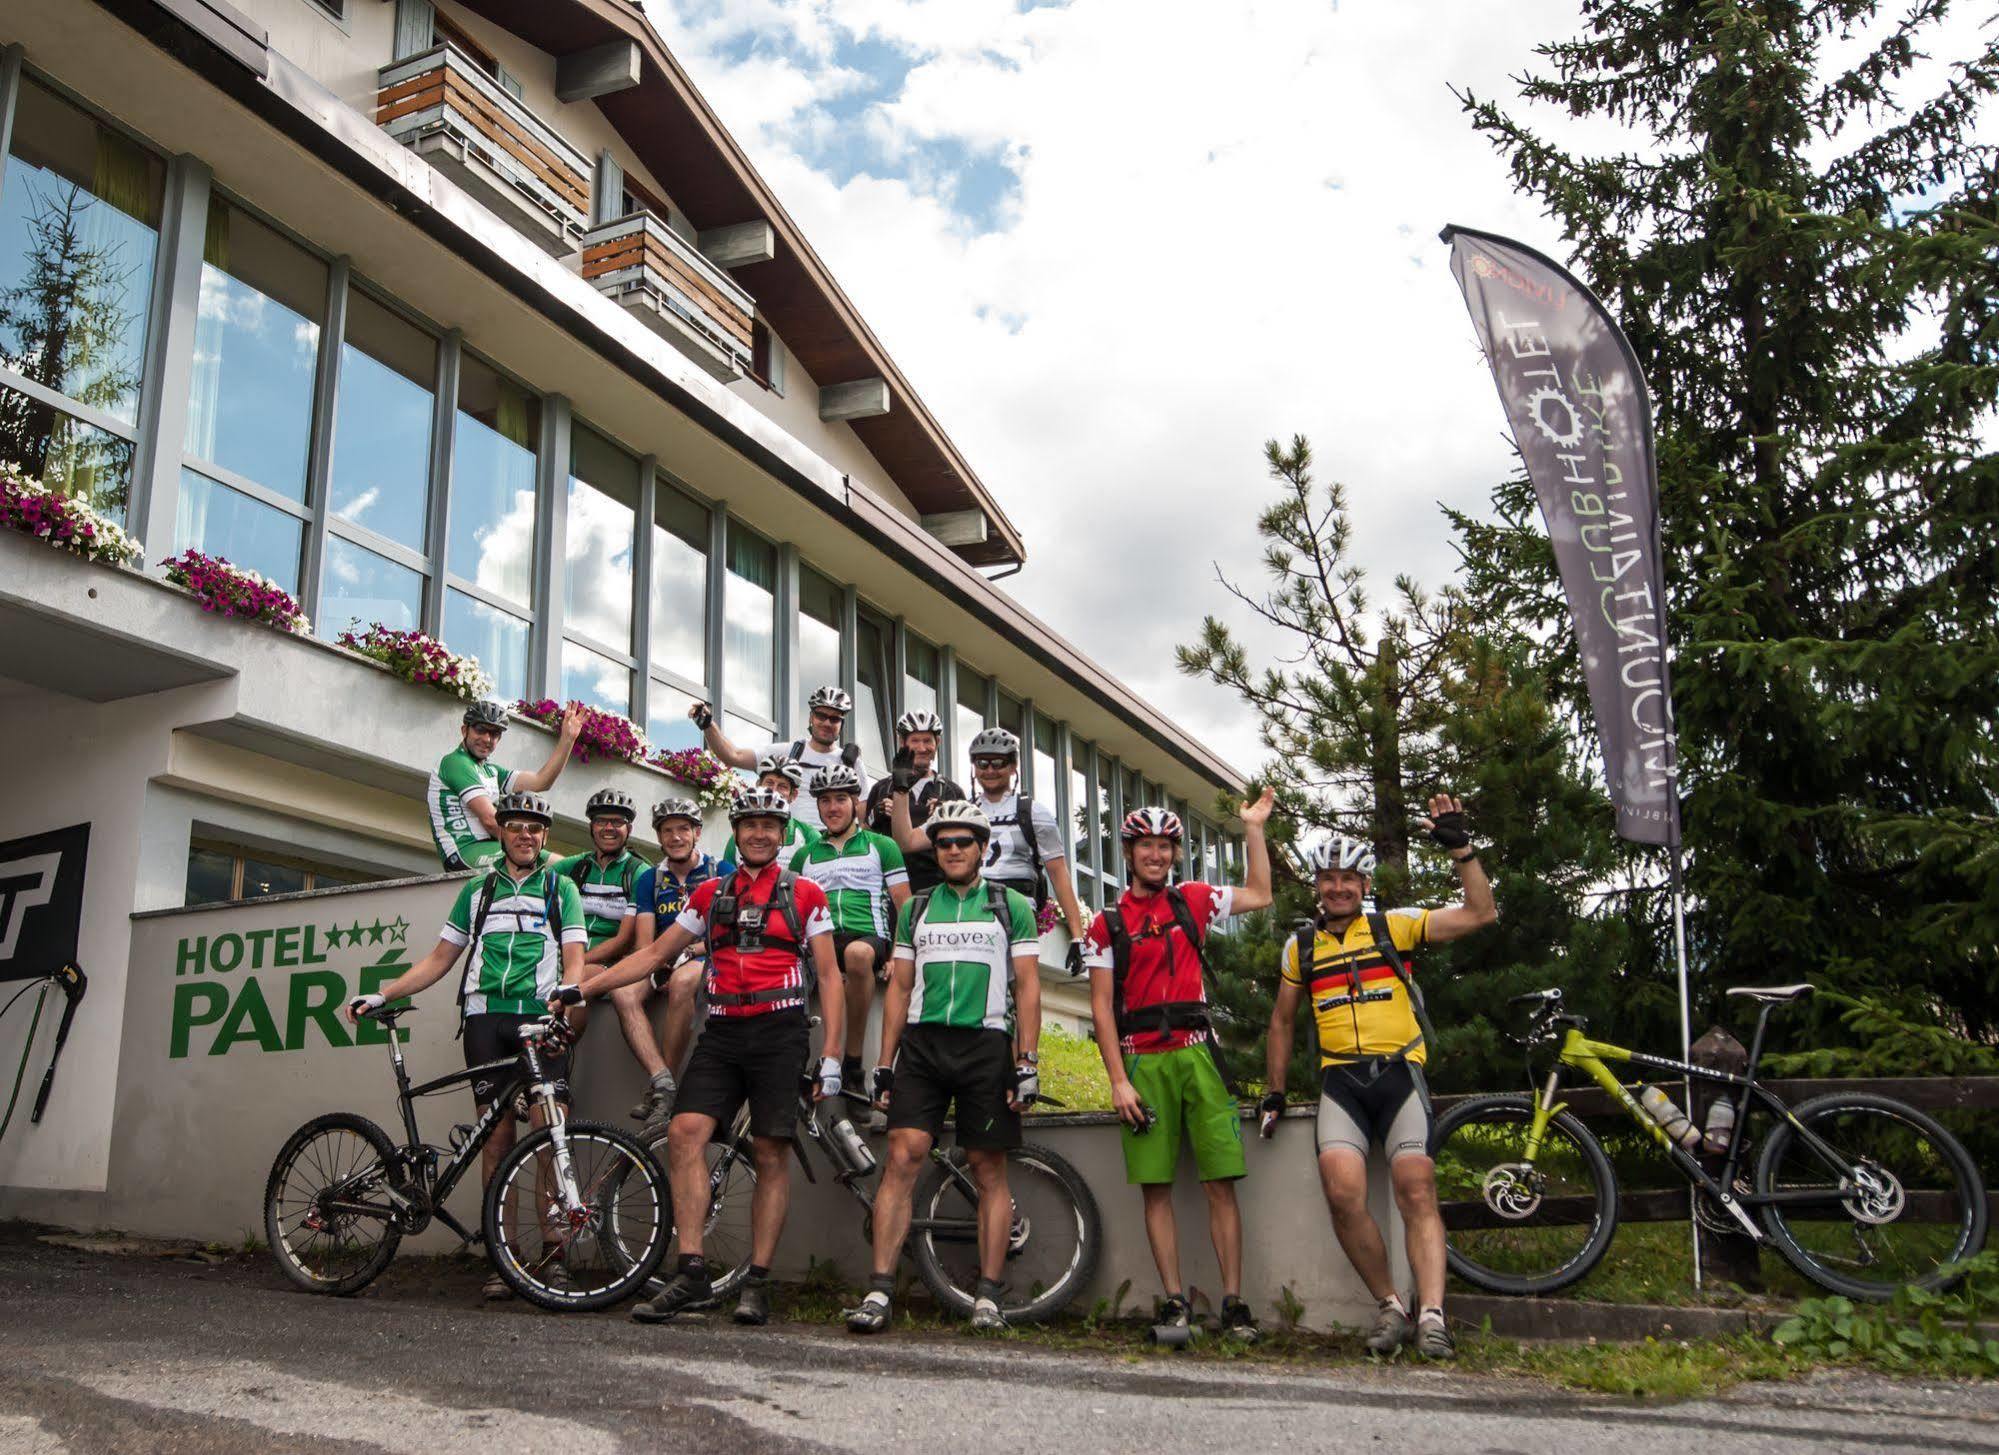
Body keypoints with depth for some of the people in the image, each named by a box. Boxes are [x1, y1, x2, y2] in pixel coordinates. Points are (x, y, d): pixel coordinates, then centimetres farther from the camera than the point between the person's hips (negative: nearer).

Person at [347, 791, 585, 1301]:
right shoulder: (478, 889, 21)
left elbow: (574, 959, 4)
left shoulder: (560, 887, 14)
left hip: (541, 1016, -2)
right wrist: (382, 994, 10)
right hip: (486, 1015, 2)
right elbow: (439, 959, 21)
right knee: (497, 1133, -2)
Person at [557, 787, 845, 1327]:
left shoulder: (804, 895, 8)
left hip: (780, 1032, -3)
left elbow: (830, 977, 4)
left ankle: (758, 1282, 4)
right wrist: (582, 988, 11)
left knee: (770, 1154, -3)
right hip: (722, 1033, 3)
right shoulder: (710, 894, 17)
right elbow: (655, 953, 19)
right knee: (684, 1132, -14)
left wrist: (831, 1055, -4)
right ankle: (692, 1271, -11)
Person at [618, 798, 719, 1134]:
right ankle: (662, 1084, -40)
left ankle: (661, 1086, -31)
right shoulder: (650, 879, 13)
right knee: (623, 991, -29)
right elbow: (644, 942, 5)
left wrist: (689, 950, -19)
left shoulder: (721, 873, 4)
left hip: (706, 960, -4)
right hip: (663, 964, 4)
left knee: (682, 981, -39)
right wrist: (656, 961, -17)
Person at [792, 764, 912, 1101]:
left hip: (870, 938, -3)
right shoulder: (805, 855, 25)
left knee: (857, 953, -40)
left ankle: (853, 1057, -29)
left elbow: (905, 906, 9)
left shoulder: (881, 846, 16)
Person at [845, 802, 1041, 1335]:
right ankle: (879, 1293, -9)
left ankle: (988, 1297, 8)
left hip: (986, 1044, -2)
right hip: (921, 1042, 2)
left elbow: (1028, 987, 3)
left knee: (989, 1169, 2)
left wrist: (1027, 1063, -6)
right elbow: (899, 988, 15)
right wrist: (884, 1063, 8)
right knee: (902, 1157, -9)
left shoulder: (1012, 906, 8)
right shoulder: (916, 909, 16)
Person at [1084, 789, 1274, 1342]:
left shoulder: (1192, 901, 11)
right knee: (1156, 1187, 0)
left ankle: (1233, 1302, 1)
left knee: (1221, 1183, -3)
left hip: (1197, 1054, 1)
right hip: (1142, 1063, -1)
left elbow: (1260, 895, 23)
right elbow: (1101, 1005, 1)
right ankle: (1175, 1302, 7)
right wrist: (1118, 1081, -5)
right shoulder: (1107, 923, 4)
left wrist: (1254, 829, 17)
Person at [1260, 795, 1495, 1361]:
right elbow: (1283, 1019, 24)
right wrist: (1275, 1093, 21)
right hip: (1340, 1081, 1)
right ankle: (1390, 1307, -4)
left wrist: (1460, 850, -9)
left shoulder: (1394, 926, 7)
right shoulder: (1301, 946, 15)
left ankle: (1432, 1315, -13)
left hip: (1399, 1072, -1)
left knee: (1417, 1190, -14)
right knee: (1343, 1192, -19)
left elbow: (1480, 914, 0)